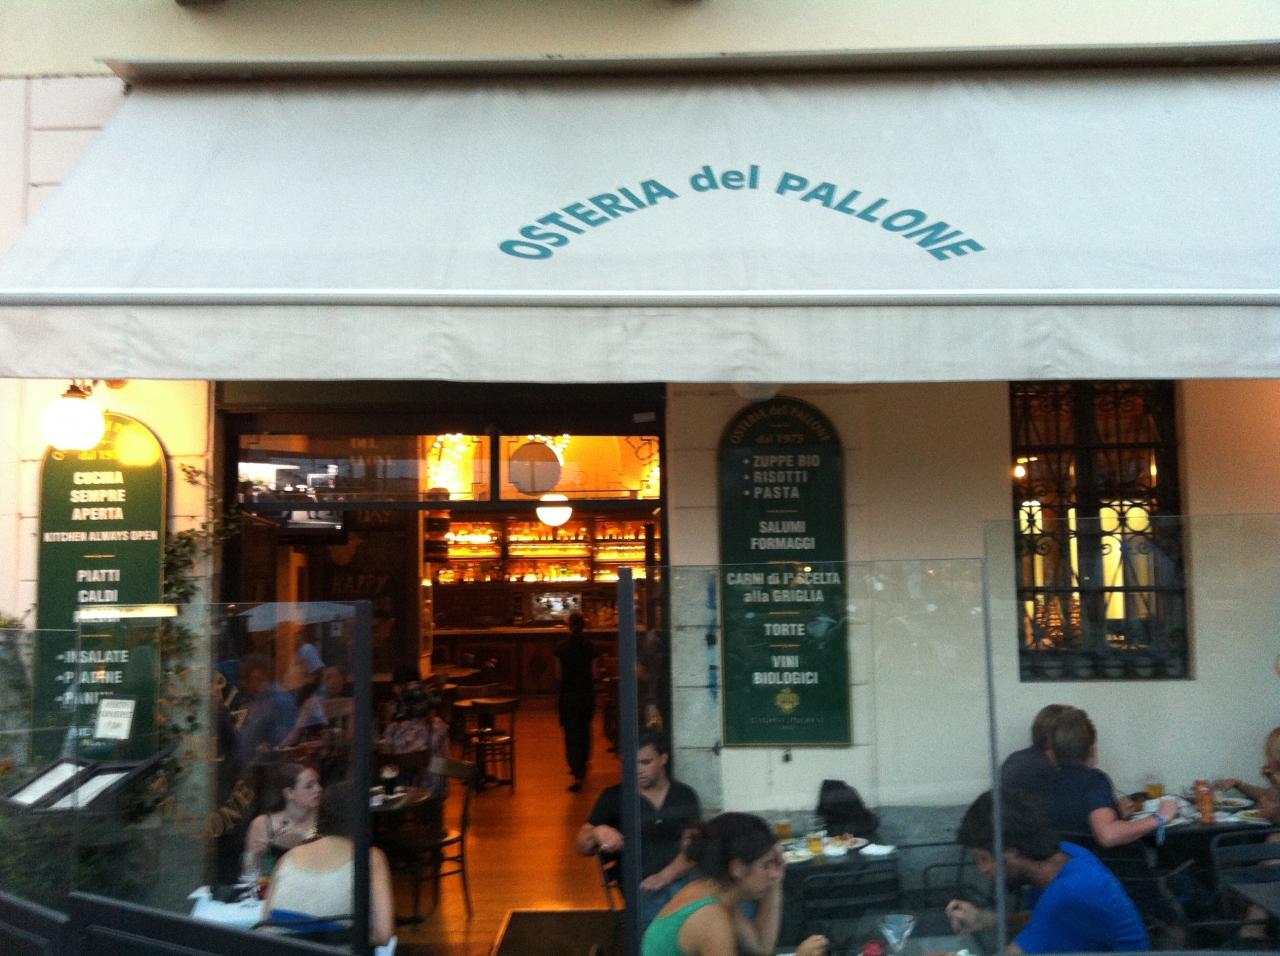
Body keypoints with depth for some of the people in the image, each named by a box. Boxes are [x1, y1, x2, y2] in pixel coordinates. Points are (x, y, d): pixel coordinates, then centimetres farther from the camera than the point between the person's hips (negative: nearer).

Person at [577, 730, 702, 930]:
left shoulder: (685, 796, 9)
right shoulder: (613, 797, 6)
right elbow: (583, 847, 6)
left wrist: (665, 876, -16)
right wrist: (598, 833, -17)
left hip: (681, 878, 2)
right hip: (640, 885, -2)